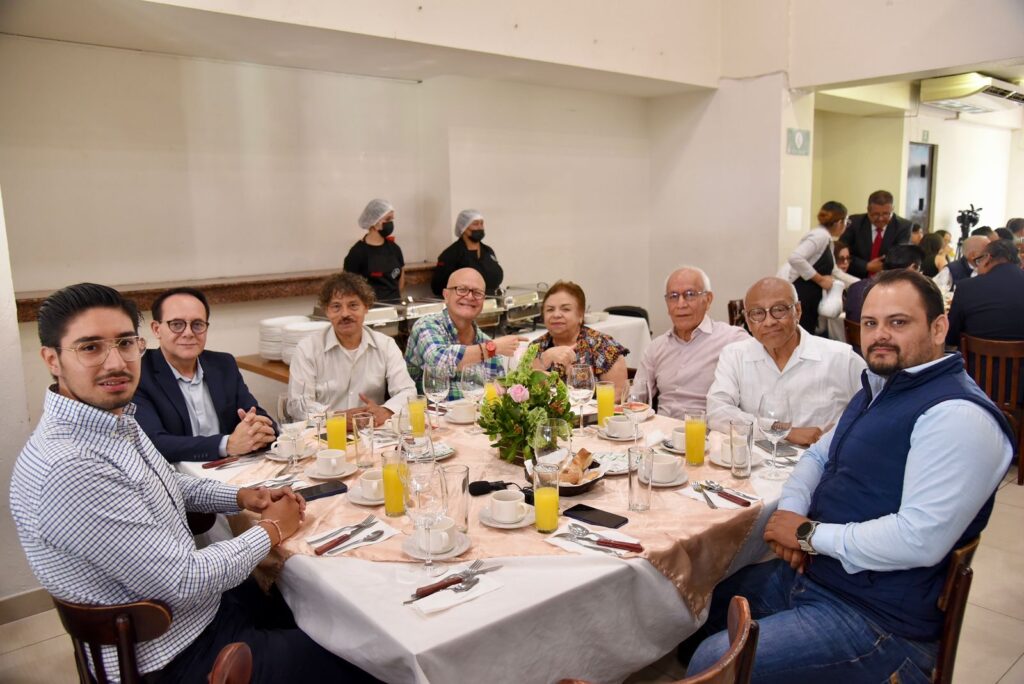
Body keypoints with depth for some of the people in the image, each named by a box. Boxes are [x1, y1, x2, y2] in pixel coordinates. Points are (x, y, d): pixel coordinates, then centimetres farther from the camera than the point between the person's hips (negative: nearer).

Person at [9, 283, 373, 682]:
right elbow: (182, 582, -26)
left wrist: (242, 497, 2)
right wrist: (271, 530, -12)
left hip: (201, 600, 8)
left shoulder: (115, 418, -2)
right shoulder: (69, 470, -31)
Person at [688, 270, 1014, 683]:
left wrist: (809, 534, -17)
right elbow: (819, 455, 20)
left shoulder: (957, 415, -20)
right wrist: (790, 511, -2)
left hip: (876, 617, -9)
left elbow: (922, 538, -28)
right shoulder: (878, 389, 11)